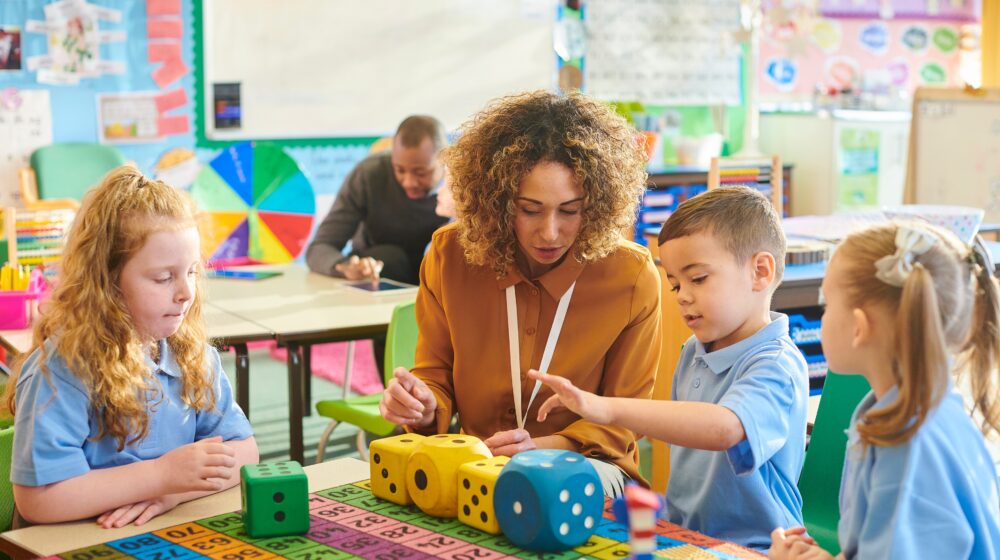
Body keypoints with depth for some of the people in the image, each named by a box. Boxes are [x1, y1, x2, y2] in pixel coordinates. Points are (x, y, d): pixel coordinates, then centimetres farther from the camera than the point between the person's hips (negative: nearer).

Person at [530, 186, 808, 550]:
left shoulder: (777, 366, -16)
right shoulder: (694, 353, 9)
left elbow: (724, 427, -35)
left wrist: (608, 409, -39)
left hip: (749, 547, -7)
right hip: (682, 536, 7)